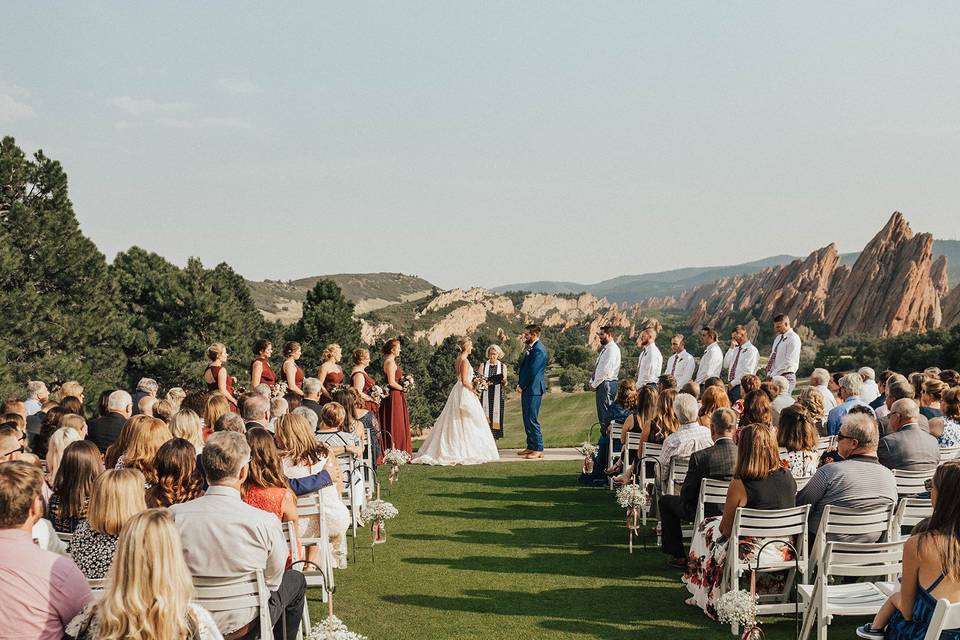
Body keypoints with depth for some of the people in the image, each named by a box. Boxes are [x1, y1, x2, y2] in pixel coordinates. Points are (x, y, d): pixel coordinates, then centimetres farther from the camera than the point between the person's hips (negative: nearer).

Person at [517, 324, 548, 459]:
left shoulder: (538, 350, -16)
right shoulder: (530, 348, 14)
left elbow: (532, 371, -19)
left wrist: (521, 386, -11)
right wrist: (520, 384, 7)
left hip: (533, 389, -10)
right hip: (526, 388, 10)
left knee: (532, 419, -7)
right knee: (527, 419, 14)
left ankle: (538, 449, -1)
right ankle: (531, 446, 22)